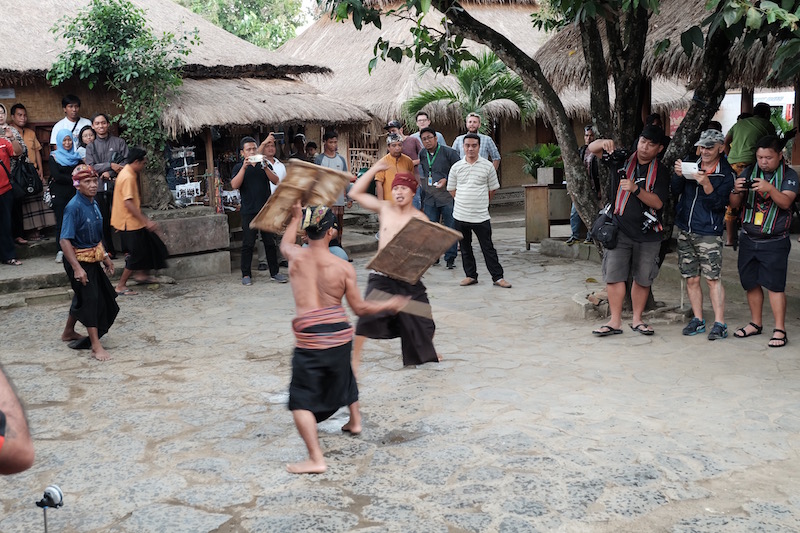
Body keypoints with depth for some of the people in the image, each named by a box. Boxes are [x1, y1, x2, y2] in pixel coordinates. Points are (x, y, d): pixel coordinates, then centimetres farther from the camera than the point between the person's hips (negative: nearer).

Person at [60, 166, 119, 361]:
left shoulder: (93, 204, 3)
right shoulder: (74, 207, -23)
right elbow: (65, 240, -27)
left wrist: (105, 256, 20)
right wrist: (77, 268, -32)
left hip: (93, 258, 8)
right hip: (79, 260, -8)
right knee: (90, 299, -6)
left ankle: (69, 332, 40)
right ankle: (96, 346, 0)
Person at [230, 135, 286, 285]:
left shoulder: (265, 165, 12)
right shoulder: (239, 167, 5)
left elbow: (276, 181, -2)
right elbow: (234, 185, -12)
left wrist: (265, 166, -16)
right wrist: (244, 167, -21)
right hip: (249, 211, -2)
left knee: (270, 242, 5)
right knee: (248, 244, 0)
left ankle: (274, 272, 12)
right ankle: (246, 274, 7)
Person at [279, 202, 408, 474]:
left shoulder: (296, 257, -4)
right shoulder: (344, 268, -5)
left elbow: (285, 244, 22)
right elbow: (360, 308, 0)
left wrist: (296, 218, 37)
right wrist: (389, 305, 16)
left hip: (309, 338, -3)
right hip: (340, 334, 3)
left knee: (301, 398, 2)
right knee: (343, 373, 33)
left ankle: (315, 459, -7)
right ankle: (355, 421, 54)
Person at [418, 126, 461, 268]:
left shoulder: (449, 153, -5)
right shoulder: (421, 155, 9)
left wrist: (446, 180, -13)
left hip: (447, 197, -4)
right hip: (429, 198, 4)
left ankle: (450, 258, 6)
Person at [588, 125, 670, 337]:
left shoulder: (661, 172, 2)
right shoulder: (622, 160, 4)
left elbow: (658, 202, -9)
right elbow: (592, 149, 0)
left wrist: (636, 189, -23)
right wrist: (603, 143, -23)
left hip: (648, 233, 0)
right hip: (620, 229, 0)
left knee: (643, 279, 8)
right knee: (614, 275, -4)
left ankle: (637, 319, 21)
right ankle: (615, 321, 4)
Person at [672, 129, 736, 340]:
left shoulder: (726, 174, -2)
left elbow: (719, 204, -10)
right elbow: (675, 192, 6)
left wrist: (706, 184, -24)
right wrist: (678, 175, -12)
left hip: (709, 233, -4)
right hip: (685, 231, 5)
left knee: (712, 279, -8)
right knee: (691, 278, 8)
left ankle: (719, 323, -3)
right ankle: (698, 320, 18)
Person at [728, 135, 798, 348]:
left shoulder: (788, 175, -4)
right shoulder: (748, 172, 4)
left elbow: (785, 202, -19)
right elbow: (734, 204, 2)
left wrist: (770, 189, -37)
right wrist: (737, 191, -21)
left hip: (774, 242, -4)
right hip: (748, 239, 4)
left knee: (774, 285, -7)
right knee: (751, 283, 9)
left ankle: (779, 329, -1)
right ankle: (756, 323, 23)